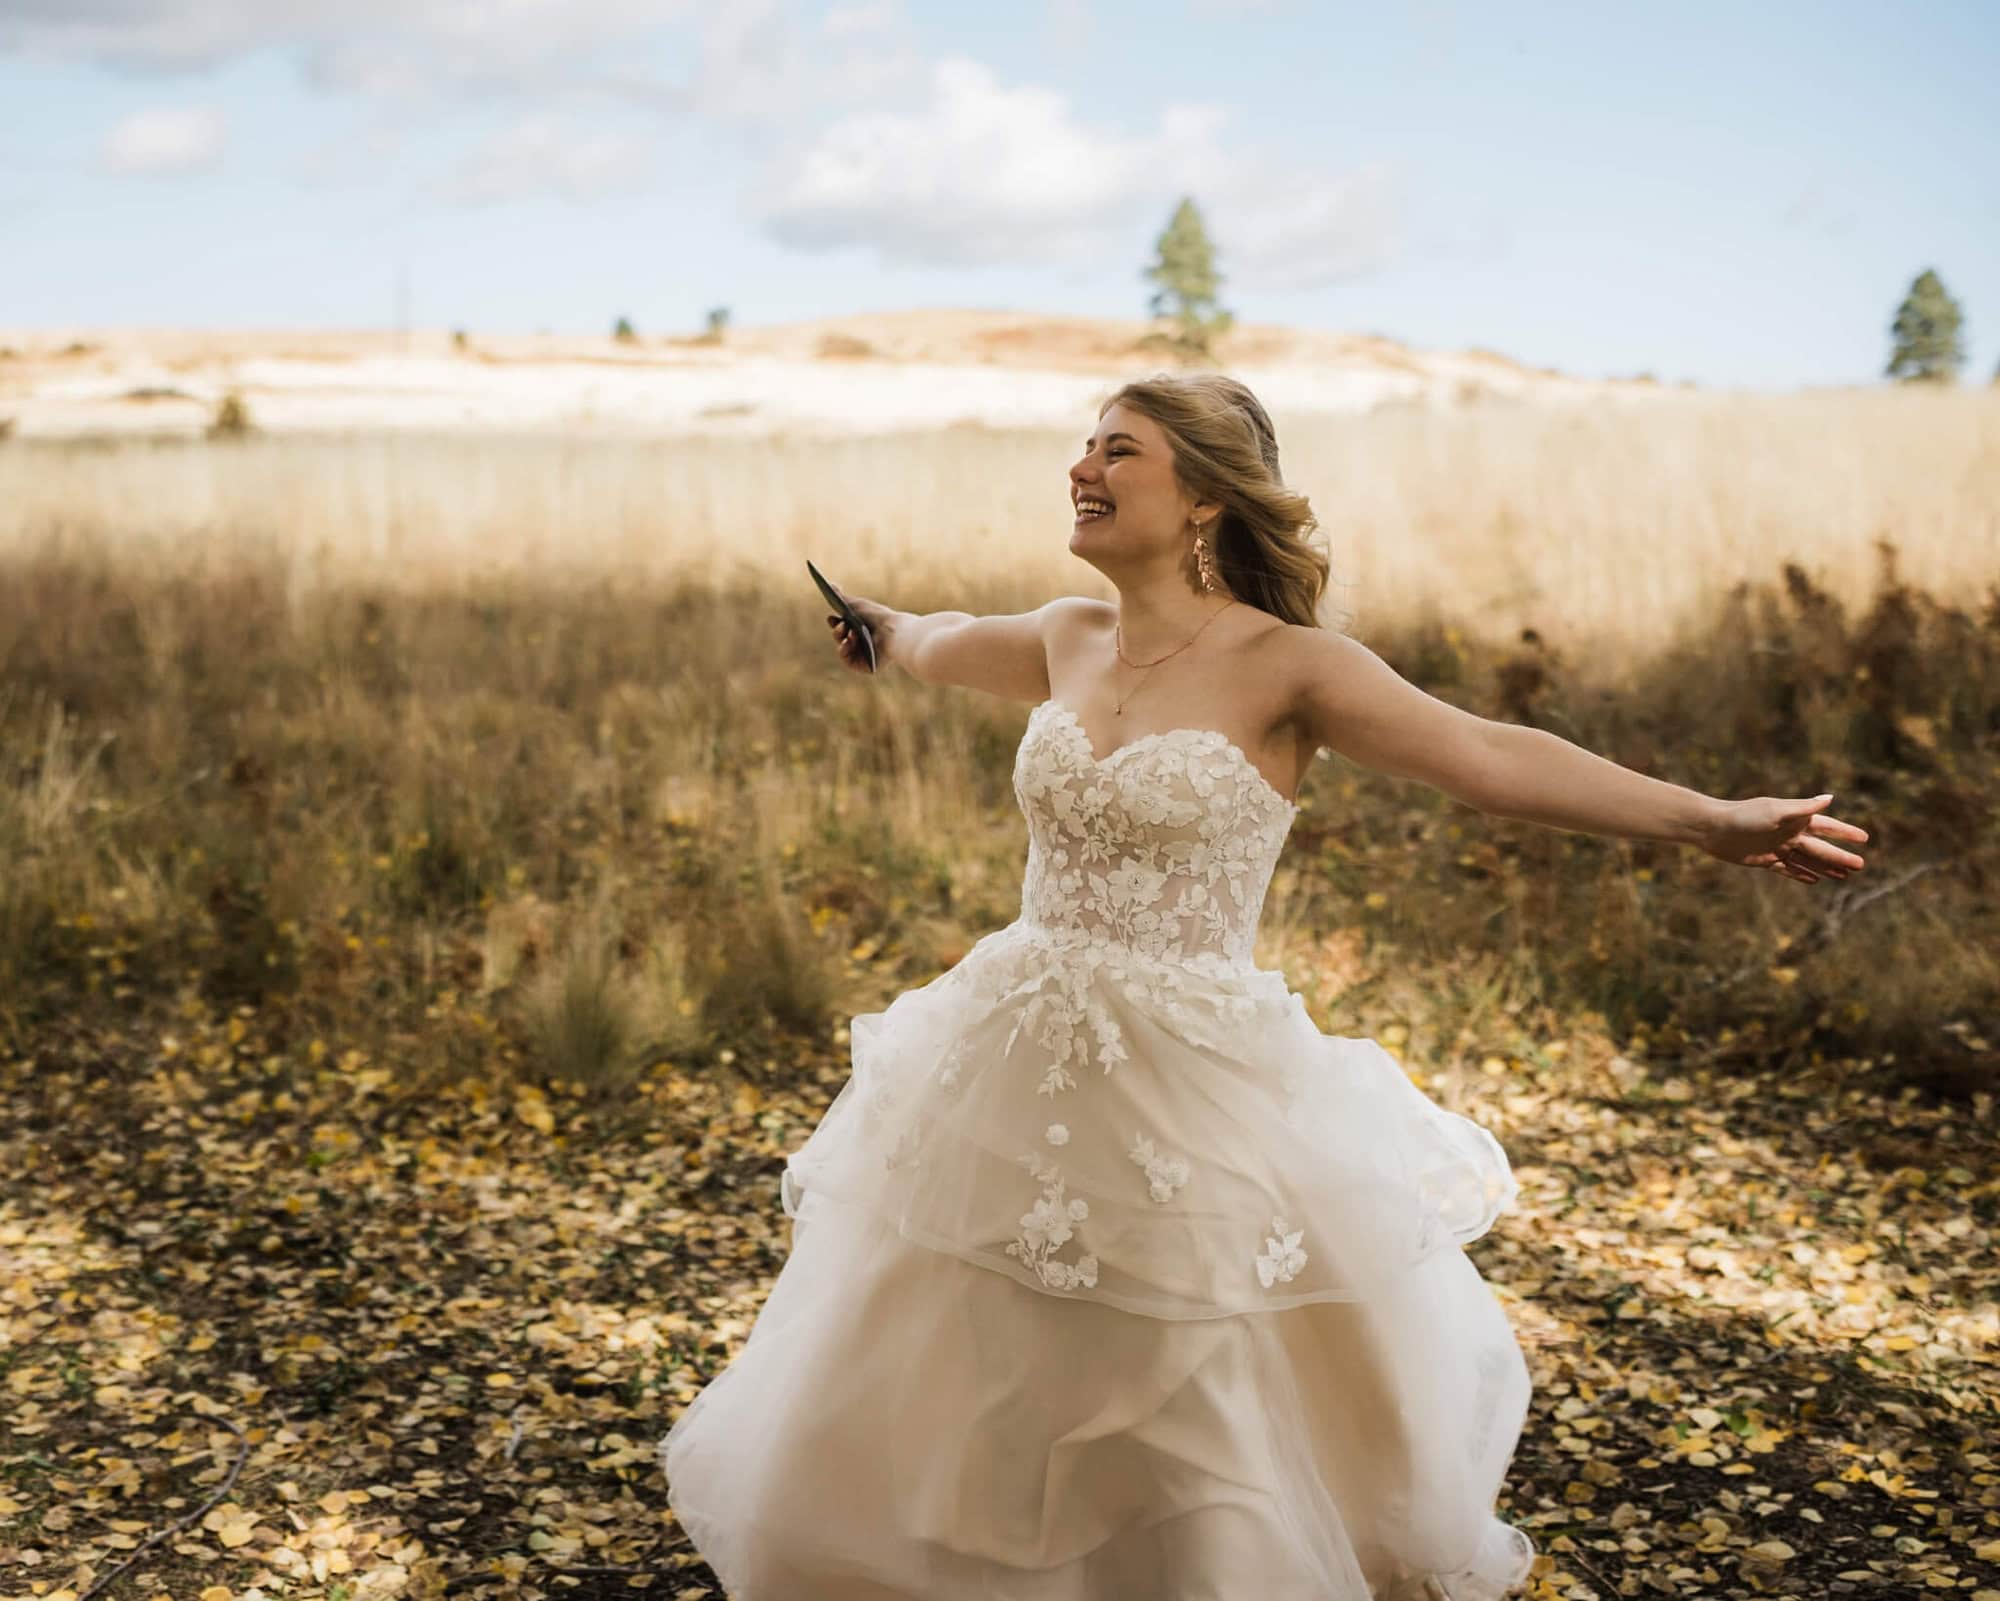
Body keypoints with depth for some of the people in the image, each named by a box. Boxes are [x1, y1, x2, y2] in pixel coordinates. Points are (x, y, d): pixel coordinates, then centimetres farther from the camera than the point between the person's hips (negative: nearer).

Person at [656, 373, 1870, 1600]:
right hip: (1014, 1087, 6)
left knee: (1211, 1488, 7)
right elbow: (945, 646, 29)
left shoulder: (1285, 666, -11)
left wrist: (1710, 819, -35)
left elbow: (1491, 756, -23)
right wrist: (883, 626, 50)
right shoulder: (1072, 639, 6)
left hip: (1189, 1106, -5)